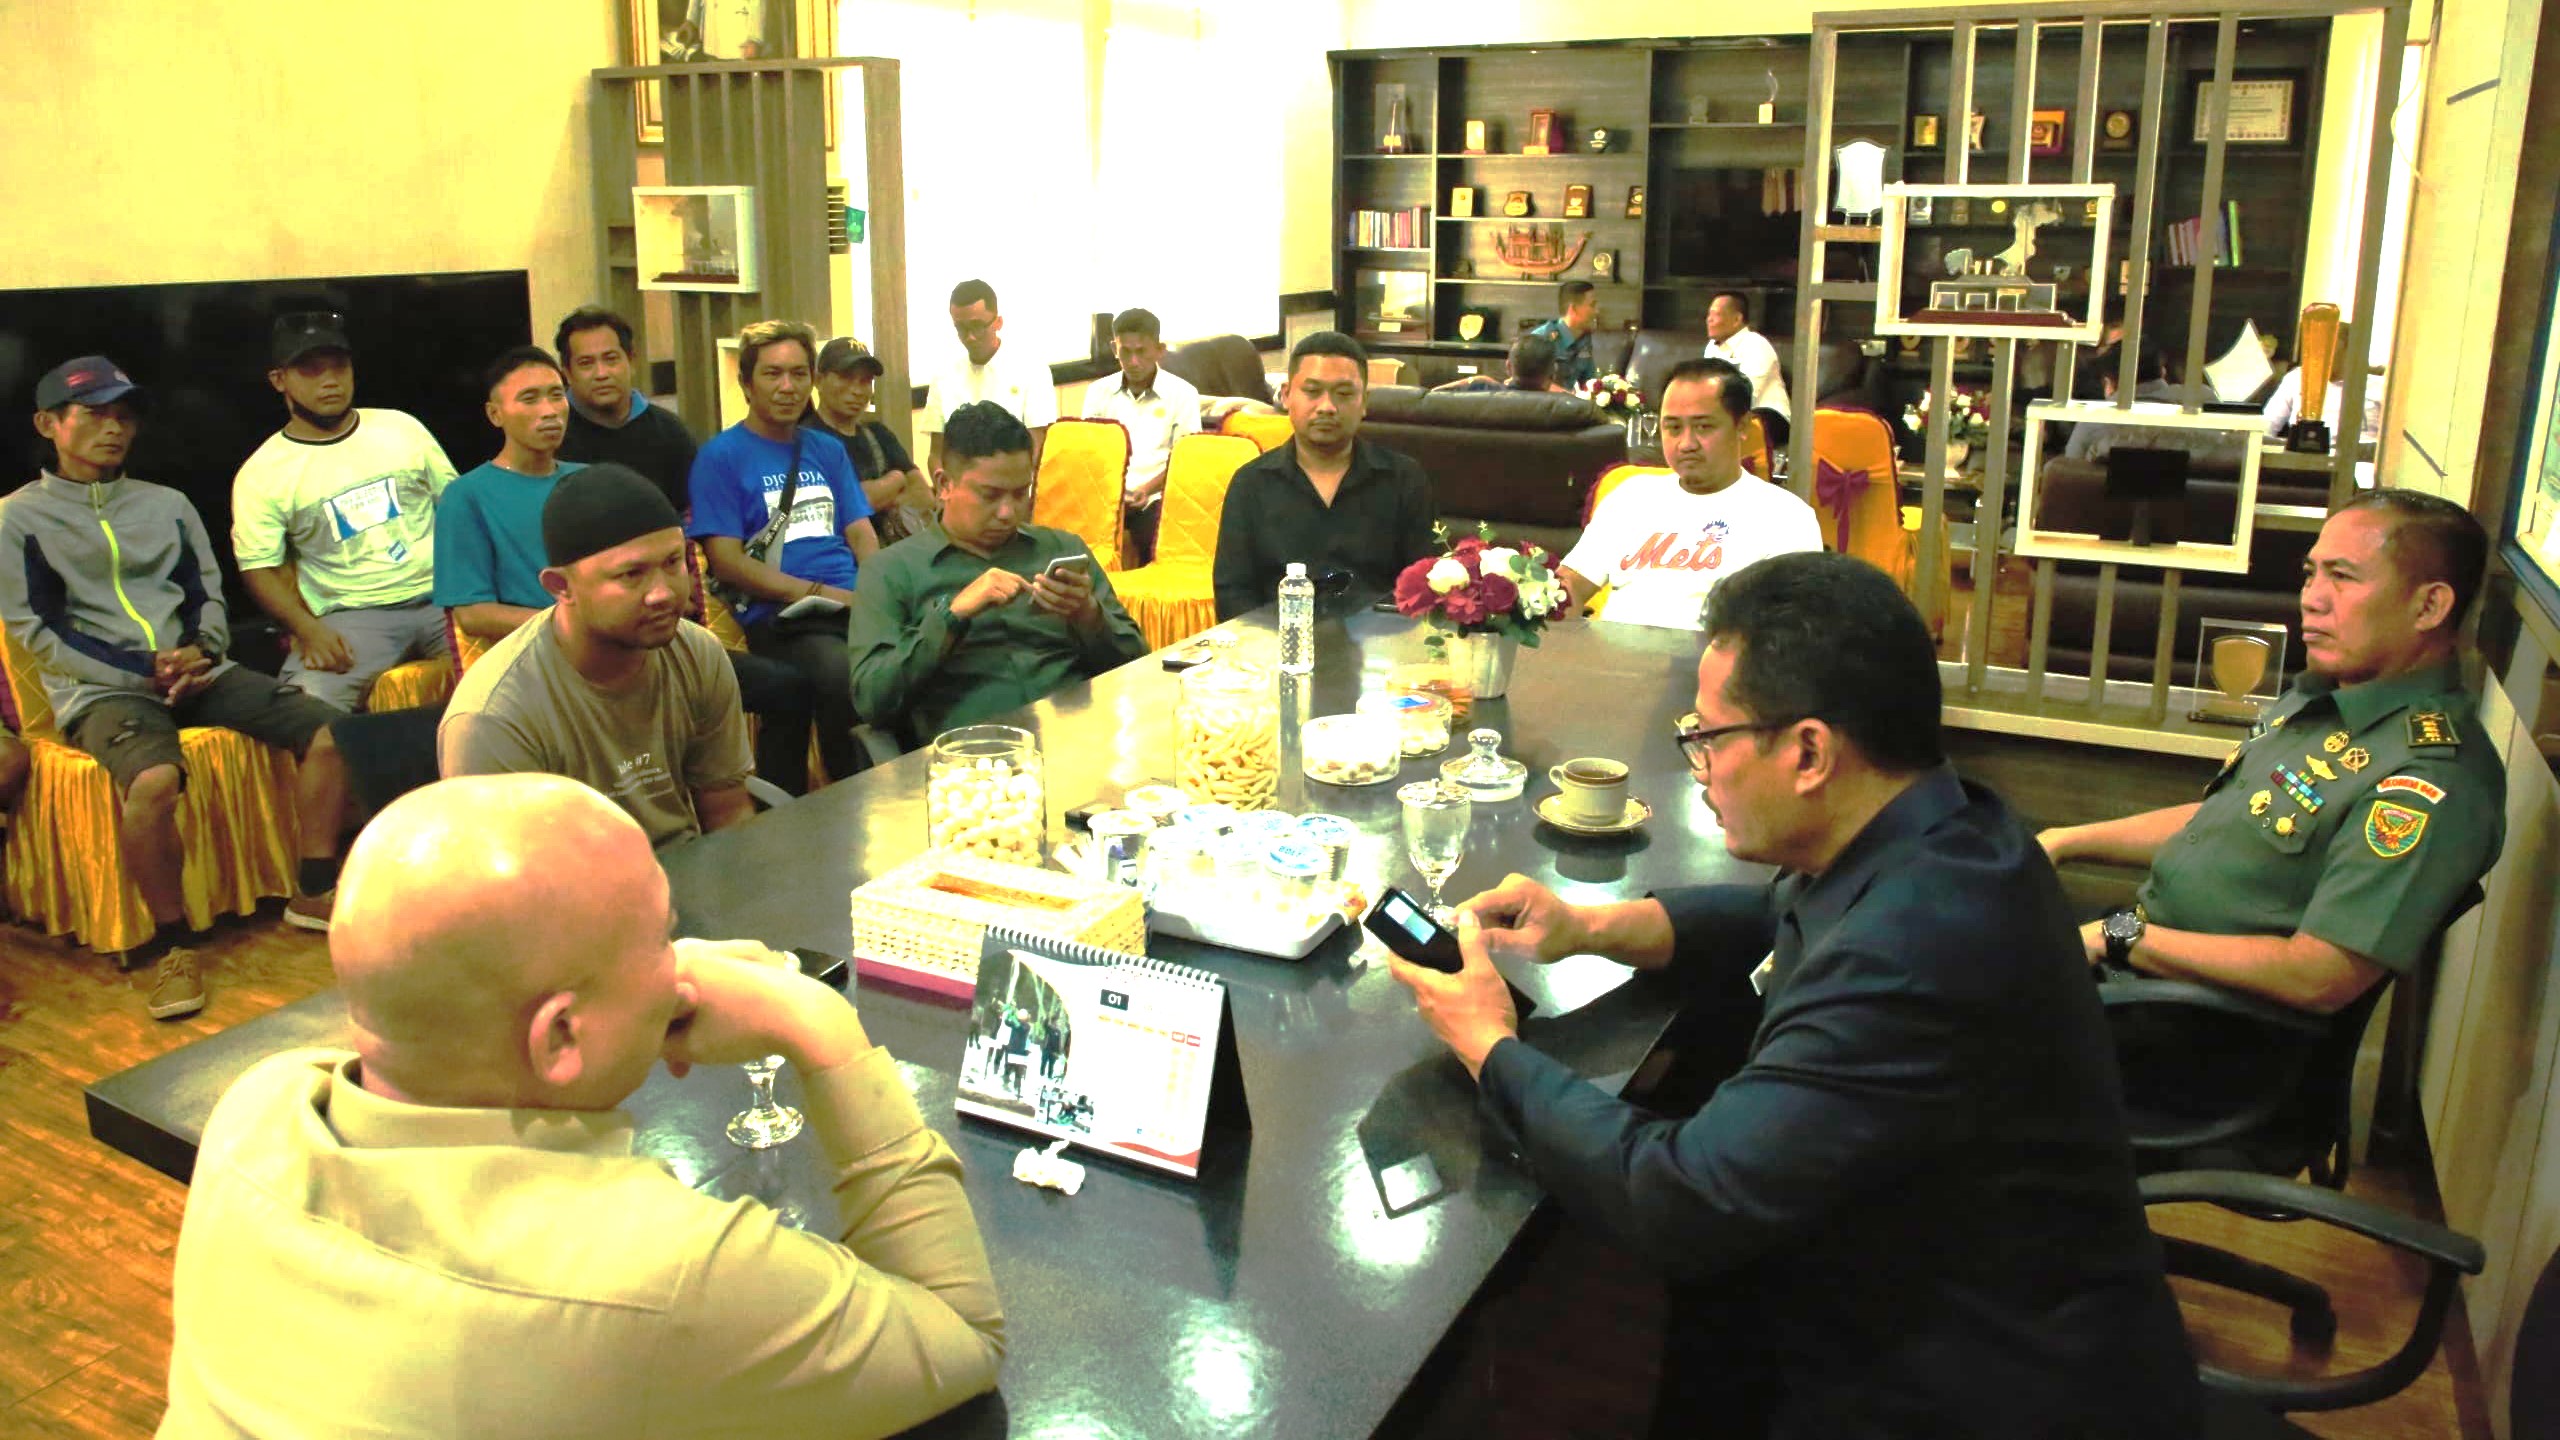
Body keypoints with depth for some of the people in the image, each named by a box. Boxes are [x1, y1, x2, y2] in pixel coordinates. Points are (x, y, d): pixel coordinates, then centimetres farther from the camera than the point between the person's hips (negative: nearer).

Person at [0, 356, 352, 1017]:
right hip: (100, 688, -5)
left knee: (330, 729, -14)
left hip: (194, 672, 5)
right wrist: (146, 673, -13)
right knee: (153, 780, -37)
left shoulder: (167, 505, 19)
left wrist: (201, 651, -8)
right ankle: (168, 943, -18)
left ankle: (314, 893, -3)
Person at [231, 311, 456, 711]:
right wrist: (308, 629, -16)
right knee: (308, 704, -31)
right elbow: (260, 569, 2)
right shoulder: (261, 474, 5)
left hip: (440, 598, 2)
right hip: (352, 616, -2)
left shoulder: (401, 428, 12)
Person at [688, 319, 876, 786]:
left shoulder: (828, 450, 24)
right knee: (843, 678, -38)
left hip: (853, 604, 5)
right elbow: (726, 561, -1)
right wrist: (817, 592, -11)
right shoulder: (720, 457, 6)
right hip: (780, 617, -5)